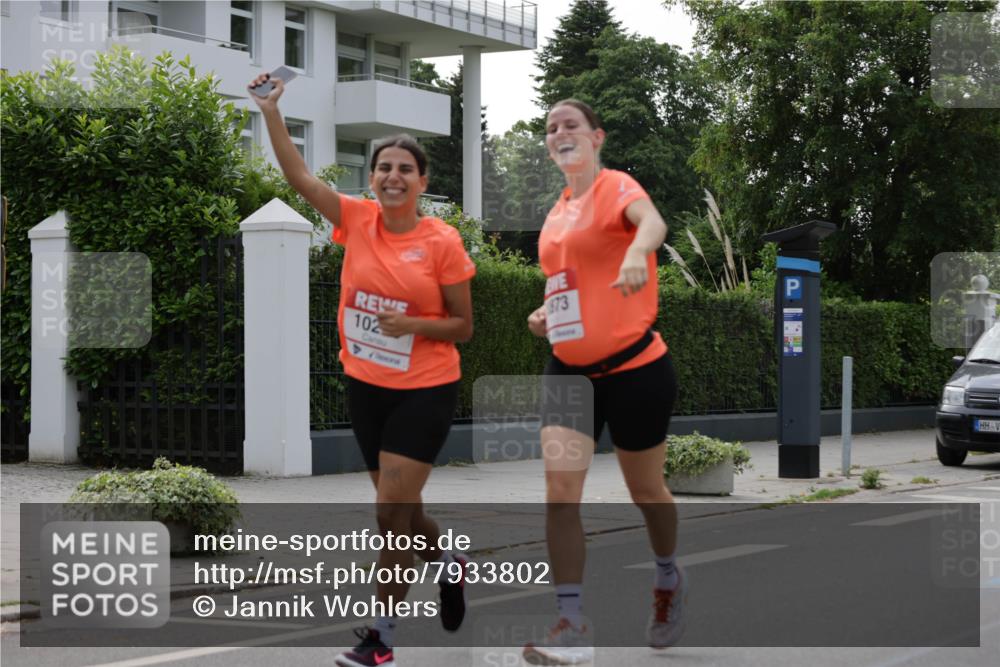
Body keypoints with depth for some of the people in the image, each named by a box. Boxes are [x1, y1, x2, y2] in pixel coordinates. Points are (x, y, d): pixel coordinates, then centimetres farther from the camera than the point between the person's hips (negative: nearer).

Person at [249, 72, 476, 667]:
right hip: (366, 387, 4)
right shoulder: (356, 219, -2)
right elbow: (299, 176, -9)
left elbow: (462, 327, -5)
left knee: (392, 510, -10)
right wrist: (271, 111, -18)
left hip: (425, 390, -4)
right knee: (400, 508, 16)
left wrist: (412, 323, -22)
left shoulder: (443, 242, -11)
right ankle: (450, 565, 46)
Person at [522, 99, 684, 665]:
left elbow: (653, 222, -35)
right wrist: (546, 315, 6)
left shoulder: (616, 186, -11)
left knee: (645, 489, 12)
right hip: (570, 369, 6)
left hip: (634, 367, -5)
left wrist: (637, 252, -57)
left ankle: (669, 579, 41)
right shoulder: (559, 211, 11)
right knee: (559, 488, -11)